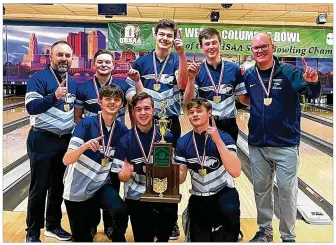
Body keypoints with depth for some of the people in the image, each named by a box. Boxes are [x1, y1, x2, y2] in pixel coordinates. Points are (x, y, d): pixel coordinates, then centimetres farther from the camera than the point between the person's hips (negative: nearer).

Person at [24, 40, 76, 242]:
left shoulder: (73, 82, 10)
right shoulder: (39, 78, -9)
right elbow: (31, 107, -19)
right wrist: (54, 96, -33)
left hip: (65, 141, 6)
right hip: (42, 140, -6)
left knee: (59, 186, 15)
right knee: (39, 187, 2)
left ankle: (53, 225, 30)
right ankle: (33, 233, 16)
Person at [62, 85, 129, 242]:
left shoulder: (122, 130, -6)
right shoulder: (86, 124, -16)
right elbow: (66, 160, -23)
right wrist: (84, 146, -39)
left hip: (101, 186, 2)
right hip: (77, 188, -1)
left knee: (121, 211, -28)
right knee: (81, 238, 10)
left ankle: (118, 239, 0)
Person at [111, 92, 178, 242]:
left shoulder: (166, 136, -5)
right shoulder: (125, 141, -5)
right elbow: (121, 177, -3)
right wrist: (129, 170, -25)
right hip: (136, 196, 1)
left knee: (171, 209, -30)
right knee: (143, 239, 4)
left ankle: (162, 239, -2)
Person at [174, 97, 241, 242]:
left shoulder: (223, 137, -14)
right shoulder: (183, 143, -5)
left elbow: (235, 172, -28)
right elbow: (181, 178, -1)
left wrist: (217, 140, -33)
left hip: (224, 192, -3)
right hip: (198, 198, 3)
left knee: (230, 210, -35)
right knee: (199, 240, 8)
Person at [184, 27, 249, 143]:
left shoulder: (234, 68, -1)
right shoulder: (197, 71, -3)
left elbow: (243, 99, 5)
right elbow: (188, 102, -10)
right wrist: (191, 78, -21)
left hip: (229, 125, 1)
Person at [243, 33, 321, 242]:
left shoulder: (289, 72, -8)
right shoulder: (248, 75, 3)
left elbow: (313, 94, -17)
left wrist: (313, 82, -39)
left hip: (285, 145, -3)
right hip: (257, 145, 4)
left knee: (287, 189, 6)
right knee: (261, 188, 14)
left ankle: (288, 236, 23)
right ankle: (265, 230, 32)